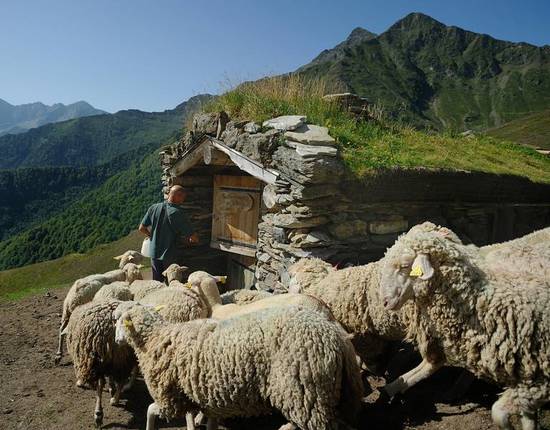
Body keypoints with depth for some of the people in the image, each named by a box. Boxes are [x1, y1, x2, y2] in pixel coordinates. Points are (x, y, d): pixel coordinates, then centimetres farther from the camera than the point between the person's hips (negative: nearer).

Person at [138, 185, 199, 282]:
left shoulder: (153, 208, -4)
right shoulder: (178, 213, -18)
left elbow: (142, 228, 5)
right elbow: (194, 238, -16)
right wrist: (189, 240, 7)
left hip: (154, 254, 5)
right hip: (170, 256, -4)